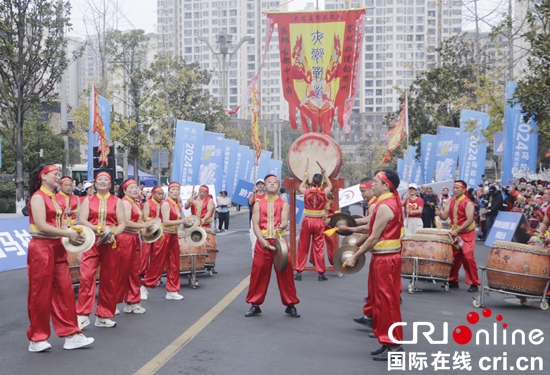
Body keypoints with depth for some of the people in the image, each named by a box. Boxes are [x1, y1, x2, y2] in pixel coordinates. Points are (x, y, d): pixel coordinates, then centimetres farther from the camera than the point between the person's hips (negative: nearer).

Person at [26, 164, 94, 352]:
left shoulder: (54, 198, 15)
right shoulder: (38, 197, -11)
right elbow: (41, 225, -20)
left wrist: (72, 232, -4)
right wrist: (68, 234, -18)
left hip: (57, 247, 8)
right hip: (41, 247, -8)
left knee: (64, 290, 6)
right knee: (41, 293, 0)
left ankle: (70, 334, 11)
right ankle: (36, 339, 12)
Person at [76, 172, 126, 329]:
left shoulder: (117, 201, 9)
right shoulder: (88, 200, 9)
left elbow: (122, 224, 2)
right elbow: (82, 220, -4)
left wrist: (113, 234, -18)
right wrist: (98, 229, -20)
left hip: (110, 244, 1)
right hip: (91, 243, -1)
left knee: (109, 279, 4)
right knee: (86, 277, -13)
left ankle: (104, 316, 15)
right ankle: (82, 315, -9)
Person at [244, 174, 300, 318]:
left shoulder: (283, 204, 8)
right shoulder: (258, 204, 8)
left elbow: (285, 221, -7)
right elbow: (255, 224, -1)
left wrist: (281, 226, -32)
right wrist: (262, 240, -16)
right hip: (262, 242, 1)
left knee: (285, 272, 0)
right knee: (259, 273, 1)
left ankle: (290, 305, 10)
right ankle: (255, 305, 13)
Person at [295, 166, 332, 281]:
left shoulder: (306, 191, -3)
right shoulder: (323, 192, -4)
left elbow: (300, 187, 22)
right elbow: (330, 186, 20)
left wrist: (305, 177, 33)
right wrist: (324, 174, 27)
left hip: (307, 221, 0)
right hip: (319, 222, 0)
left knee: (302, 247, 8)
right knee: (319, 248, 5)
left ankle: (299, 272, 9)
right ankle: (321, 273, 9)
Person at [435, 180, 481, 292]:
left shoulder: (468, 203, -16)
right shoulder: (451, 201, 4)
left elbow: (469, 220, -22)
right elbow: (445, 216, 3)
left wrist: (457, 230, -25)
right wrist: (440, 213, -20)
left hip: (467, 233, -7)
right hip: (454, 232, 7)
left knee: (468, 257, -13)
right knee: (454, 256, 9)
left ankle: (474, 284, -5)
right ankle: (453, 280, 22)